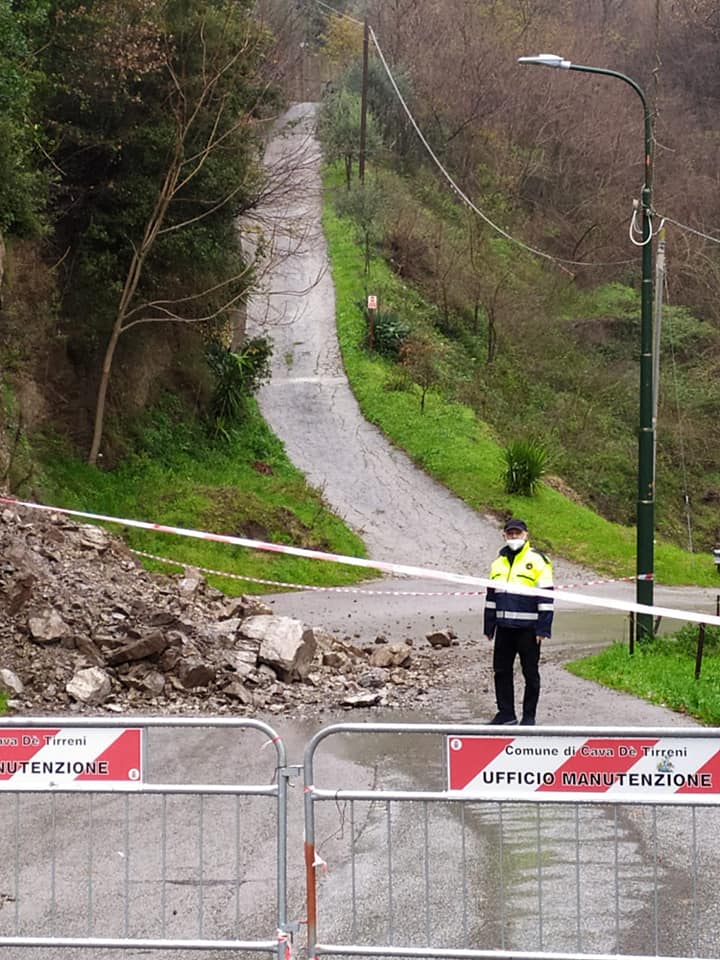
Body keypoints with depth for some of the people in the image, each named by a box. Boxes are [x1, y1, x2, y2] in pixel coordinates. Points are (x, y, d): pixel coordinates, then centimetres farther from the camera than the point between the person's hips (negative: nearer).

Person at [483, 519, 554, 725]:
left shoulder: (537, 561, -5)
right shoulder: (498, 562, 14)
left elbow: (545, 598, -7)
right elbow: (491, 596, 19)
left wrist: (543, 629, -12)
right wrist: (489, 627, 15)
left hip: (528, 628, -6)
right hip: (504, 628, 6)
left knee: (530, 673, 3)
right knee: (501, 670, 7)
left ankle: (529, 715, 11)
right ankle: (506, 712, 17)